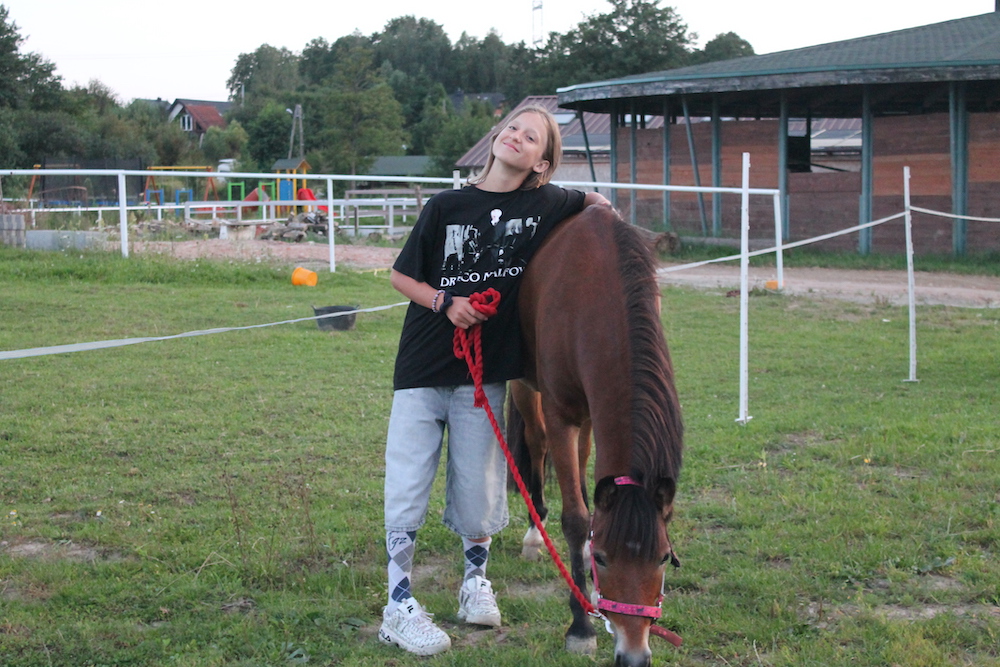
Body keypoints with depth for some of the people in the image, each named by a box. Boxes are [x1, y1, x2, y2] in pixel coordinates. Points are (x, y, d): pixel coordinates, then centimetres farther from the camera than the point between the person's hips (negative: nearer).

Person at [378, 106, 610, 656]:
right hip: (424, 364, -1)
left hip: (486, 371, 1)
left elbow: (589, 202, 22)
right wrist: (445, 302, -12)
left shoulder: (546, 205, 0)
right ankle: (399, 606, 8)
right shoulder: (447, 206, -3)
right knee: (407, 483, -1)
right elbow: (401, 275, 3)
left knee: (477, 486, 7)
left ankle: (476, 579, 34)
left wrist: (601, 209, 0)